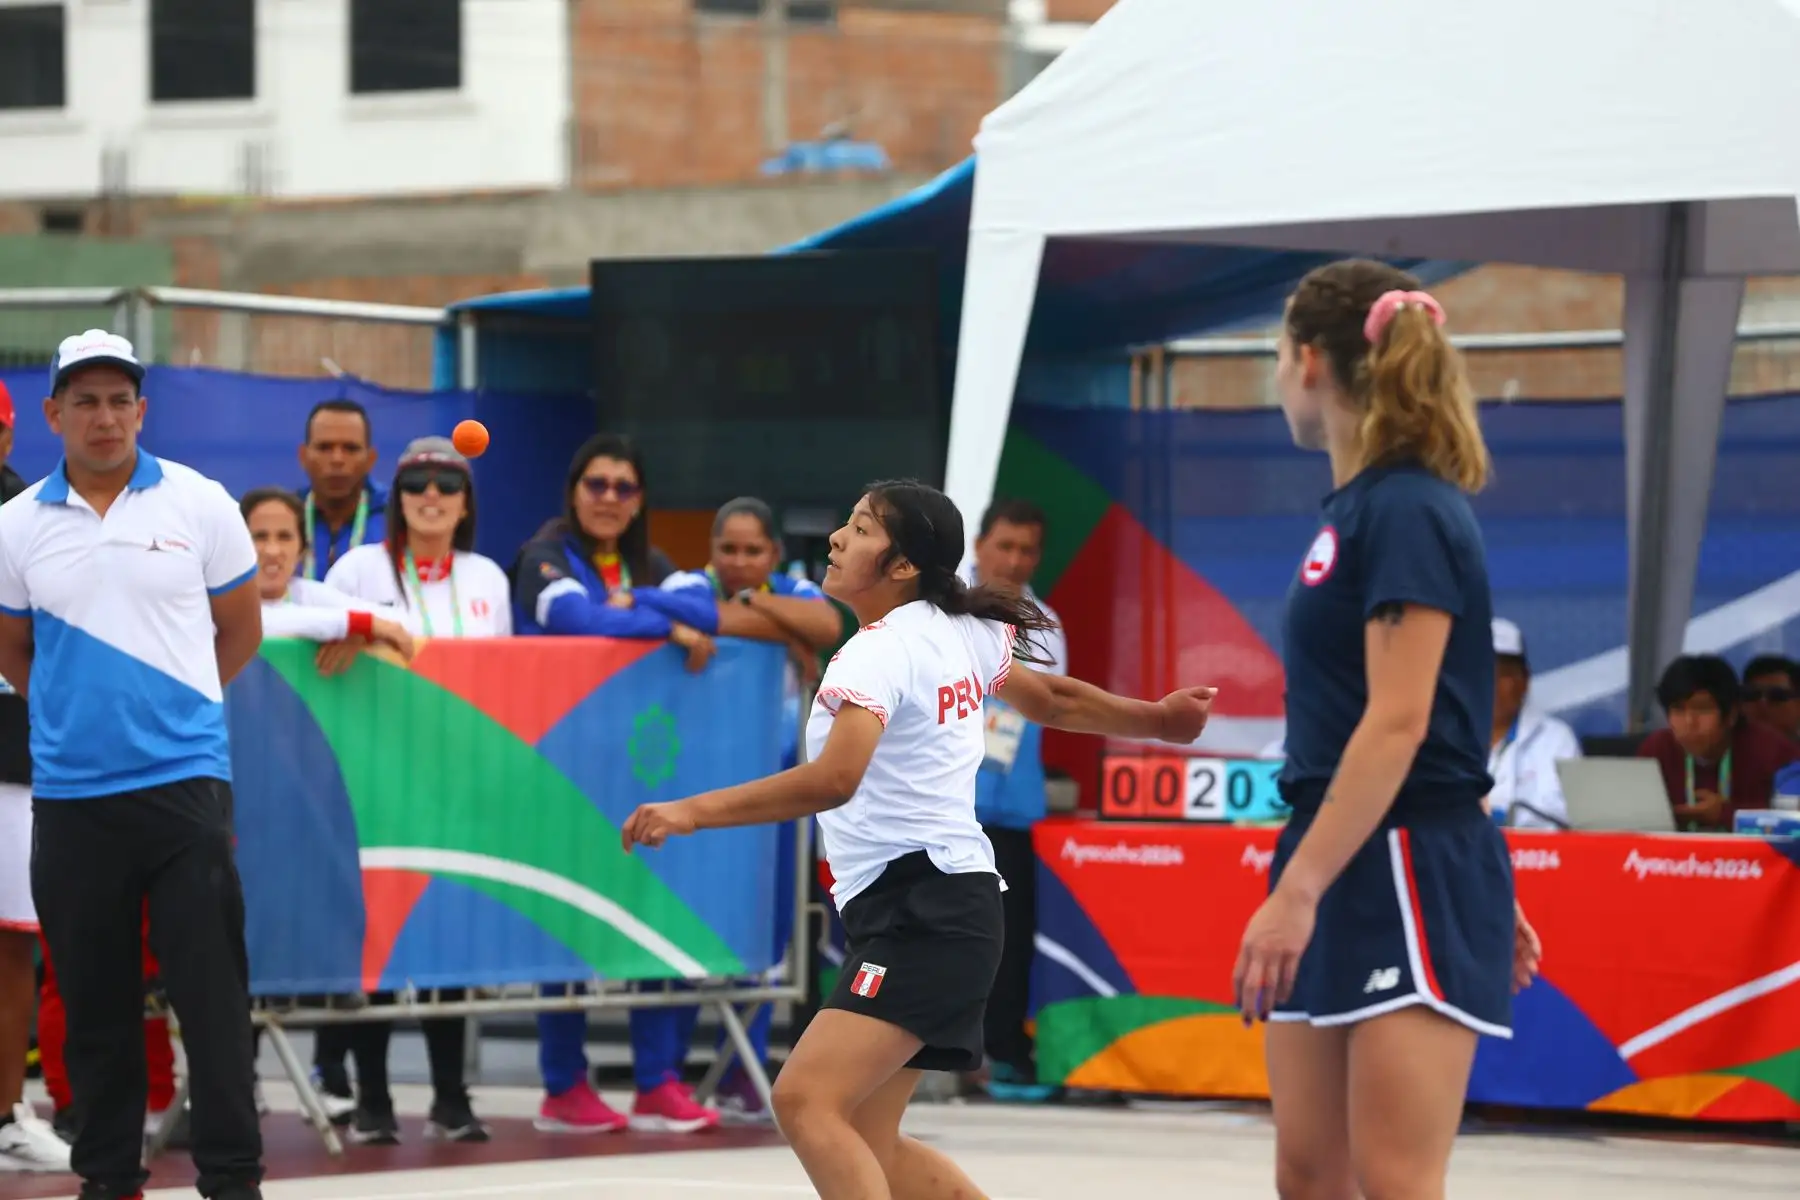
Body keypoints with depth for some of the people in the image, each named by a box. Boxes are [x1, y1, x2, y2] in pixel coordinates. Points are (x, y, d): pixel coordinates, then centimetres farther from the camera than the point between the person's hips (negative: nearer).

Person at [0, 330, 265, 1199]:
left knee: (211, 984, -4)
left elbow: (241, 628, 11)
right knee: (94, 995, 6)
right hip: (70, 792, 2)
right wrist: (75, 708, 12)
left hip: (185, 779, -2)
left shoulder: (198, 504, 2)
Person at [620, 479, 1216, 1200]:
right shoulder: (960, 633, 12)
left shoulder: (880, 652, -14)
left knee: (806, 1099, -21)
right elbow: (1054, 700, 27)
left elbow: (832, 780, -29)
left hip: (921, 910, -10)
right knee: (865, 1142, 14)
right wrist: (1156, 719, 44)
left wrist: (693, 812, -31)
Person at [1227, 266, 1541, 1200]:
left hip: (1407, 878, -10)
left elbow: (1401, 724, -21)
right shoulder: (1353, 511, 15)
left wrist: (1296, 890, -24)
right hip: (1342, 876, 10)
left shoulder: (1406, 511, -14)